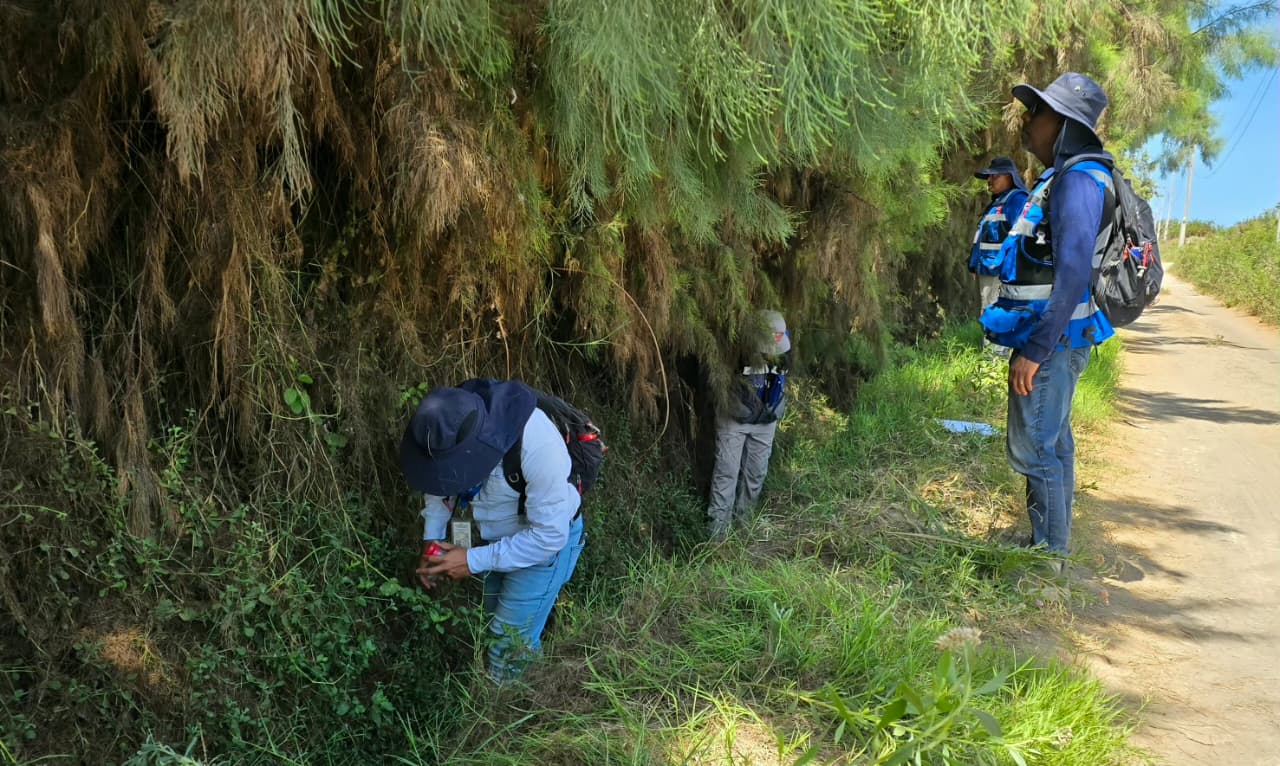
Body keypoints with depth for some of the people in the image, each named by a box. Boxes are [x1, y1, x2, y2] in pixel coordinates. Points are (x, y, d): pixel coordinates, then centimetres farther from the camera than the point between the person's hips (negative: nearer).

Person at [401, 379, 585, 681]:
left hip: (546, 539, -6)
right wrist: (432, 538, -13)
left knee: (511, 641, -3)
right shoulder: (449, 429, -22)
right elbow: (439, 483, 1)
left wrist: (474, 561, -31)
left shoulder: (537, 444, -41)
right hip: (493, 534, 6)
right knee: (492, 621, 22)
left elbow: (550, 535, -32)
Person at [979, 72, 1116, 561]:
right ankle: (1050, 553, 28)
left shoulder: (1078, 182, -17)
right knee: (1052, 446, 16)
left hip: (1051, 341, -11)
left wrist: (1034, 351, -24)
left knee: (1034, 451, -6)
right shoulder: (1064, 178, 15)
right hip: (1051, 340, 11)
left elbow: (1073, 277, -24)